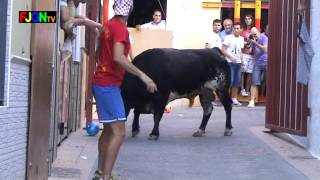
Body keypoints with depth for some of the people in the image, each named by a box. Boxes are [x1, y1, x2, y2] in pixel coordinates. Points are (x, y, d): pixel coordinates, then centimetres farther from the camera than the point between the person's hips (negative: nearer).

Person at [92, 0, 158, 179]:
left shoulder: (108, 25, 12)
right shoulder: (120, 28, -16)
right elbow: (118, 57, -29)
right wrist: (142, 75, -29)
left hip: (102, 83, 10)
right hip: (109, 85, -10)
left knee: (109, 130, 16)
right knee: (119, 132, -12)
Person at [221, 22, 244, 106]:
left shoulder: (241, 39, 14)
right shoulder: (228, 38, -4)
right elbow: (223, 49, -8)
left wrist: (241, 60, 9)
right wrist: (231, 57, -18)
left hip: (238, 63, 6)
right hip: (230, 62, -6)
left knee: (237, 82, 6)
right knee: (230, 81, -10)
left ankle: (234, 99, 13)